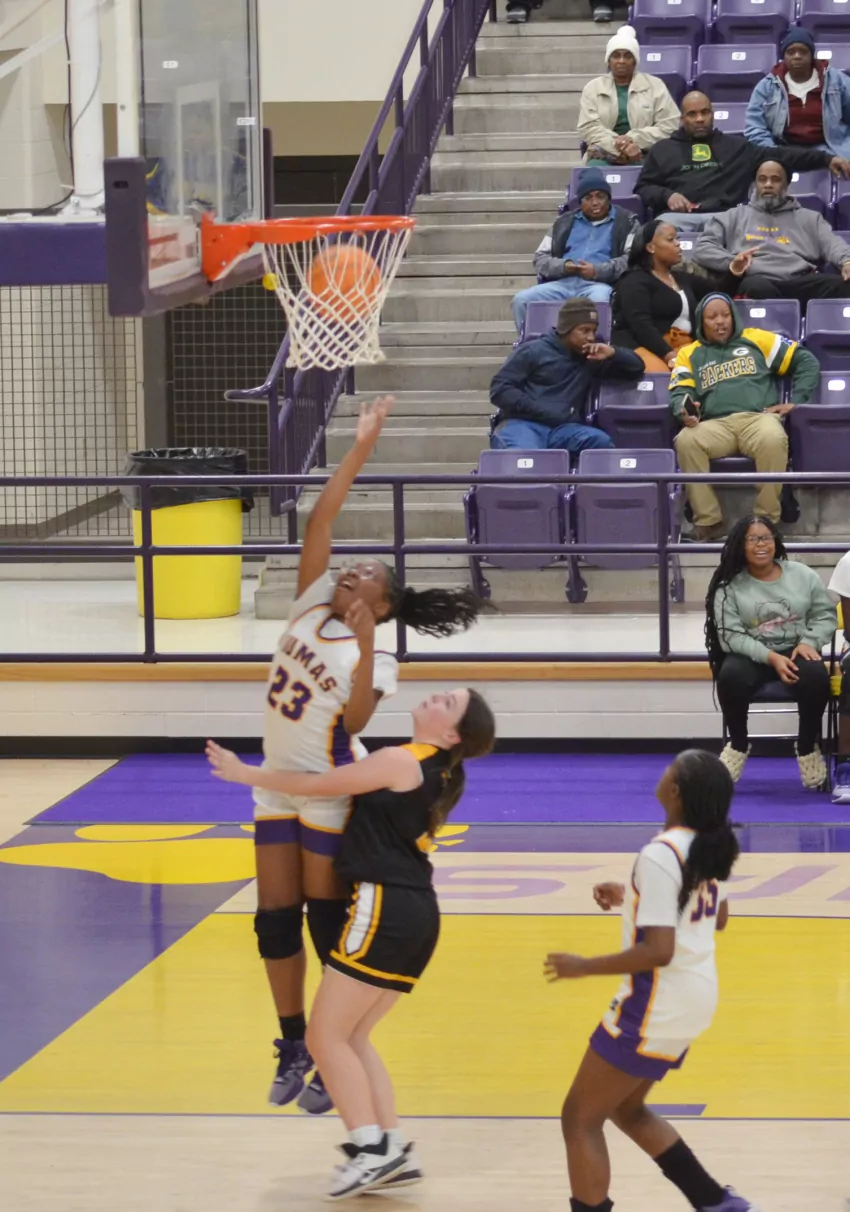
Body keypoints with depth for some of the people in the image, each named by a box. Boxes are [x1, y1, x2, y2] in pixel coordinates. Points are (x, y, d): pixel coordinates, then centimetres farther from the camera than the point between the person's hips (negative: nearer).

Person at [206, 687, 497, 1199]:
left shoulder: (399, 761, -10)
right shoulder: (439, 774, 16)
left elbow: (317, 786, -4)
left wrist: (245, 773, 7)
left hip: (385, 907, -9)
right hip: (417, 914, 9)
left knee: (326, 1037, -4)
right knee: (352, 1038, 14)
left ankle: (371, 1150, -11)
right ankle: (394, 1149, 6)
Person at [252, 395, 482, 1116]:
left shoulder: (377, 657, -11)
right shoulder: (312, 605, 2)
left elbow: (355, 720, -27)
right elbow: (320, 523, -4)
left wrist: (365, 648, -34)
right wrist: (361, 451, -7)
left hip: (330, 799, -6)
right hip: (278, 787, 6)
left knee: (329, 923, 0)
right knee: (275, 920, 8)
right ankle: (294, 1044, 21)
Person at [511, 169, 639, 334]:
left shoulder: (625, 222, 13)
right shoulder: (565, 222, 25)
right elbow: (540, 258, 20)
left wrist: (598, 271, -14)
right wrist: (563, 266, -3)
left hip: (600, 284, -4)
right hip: (563, 283, 4)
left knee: (600, 300, -41)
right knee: (521, 300, -21)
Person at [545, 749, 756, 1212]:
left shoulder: (659, 857, -23)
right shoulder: (711, 847, 3)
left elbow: (658, 951, -27)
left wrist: (582, 966, -17)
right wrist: (632, 899, 16)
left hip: (658, 1006, -9)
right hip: (695, 997, 9)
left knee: (580, 1120, 2)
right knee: (626, 1108, 26)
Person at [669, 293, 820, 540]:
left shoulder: (756, 339, 19)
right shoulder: (689, 354, 21)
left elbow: (807, 361, 19)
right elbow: (680, 392, 8)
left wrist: (795, 401, 5)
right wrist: (684, 410, -17)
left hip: (758, 417, -1)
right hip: (715, 425, 1)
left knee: (773, 439, -39)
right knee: (686, 441, -34)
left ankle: (767, 520, -28)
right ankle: (708, 522, -28)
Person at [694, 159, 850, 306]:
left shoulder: (808, 218, 30)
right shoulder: (734, 217, 27)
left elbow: (833, 244, 15)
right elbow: (702, 249, 18)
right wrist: (731, 261, -4)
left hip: (801, 282, 2)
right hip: (758, 280, -2)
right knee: (758, 287, -43)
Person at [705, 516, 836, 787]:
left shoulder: (803, 575, 6)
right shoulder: (729, 586, -2)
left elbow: (825, 615, 9)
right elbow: (731, 635, -8)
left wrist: (809, 642, -12)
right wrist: (771, 658, -21)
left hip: (796, 652, 1)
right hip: (751, 656, -1)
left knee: (816, 677, -34)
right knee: (730, 677, -35)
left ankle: (807, 746, -9)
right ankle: (738, 745, -8)